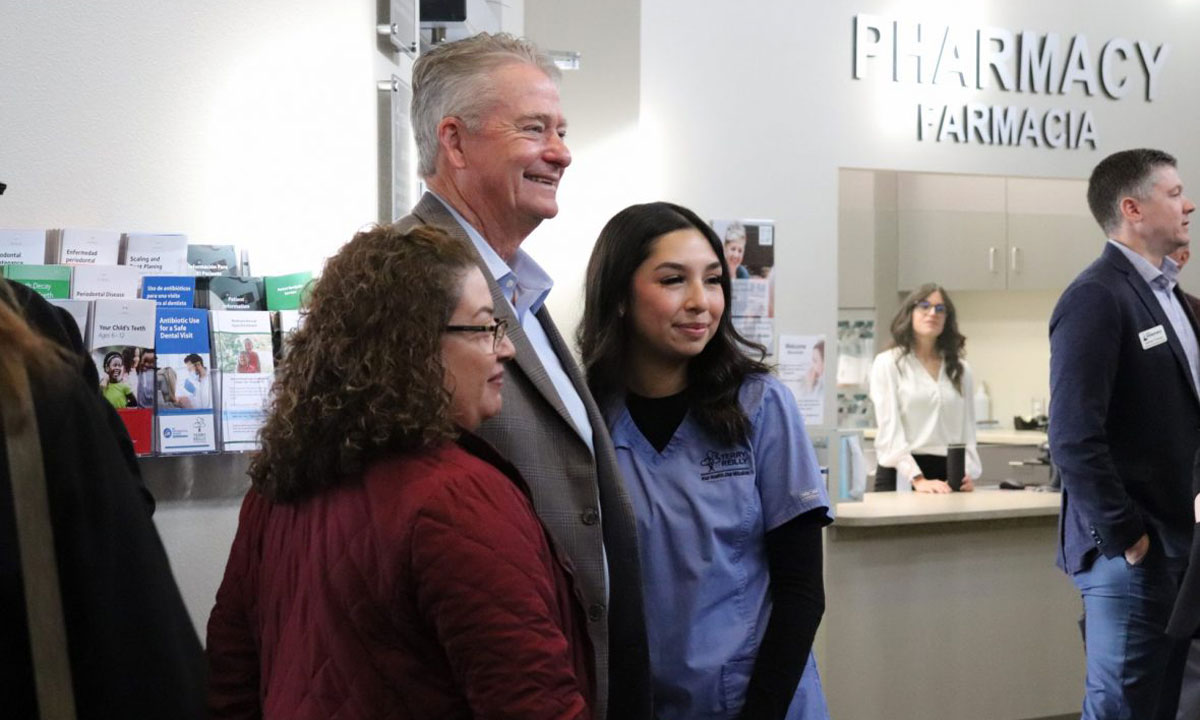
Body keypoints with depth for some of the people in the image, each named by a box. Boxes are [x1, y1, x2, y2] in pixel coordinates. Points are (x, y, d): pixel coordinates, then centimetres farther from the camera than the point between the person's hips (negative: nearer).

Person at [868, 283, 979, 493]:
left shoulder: (960, 369, 14)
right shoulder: (888, 364, 1)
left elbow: (967, 429, 11)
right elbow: (890, 431, -7)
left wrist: (968, 474, -7)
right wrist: (918, 480, -19)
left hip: (947, 478, 3)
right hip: (902, 475, -3)